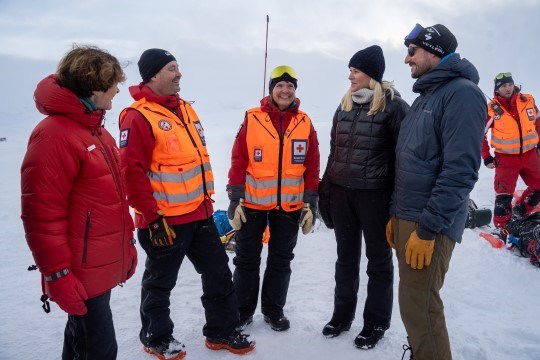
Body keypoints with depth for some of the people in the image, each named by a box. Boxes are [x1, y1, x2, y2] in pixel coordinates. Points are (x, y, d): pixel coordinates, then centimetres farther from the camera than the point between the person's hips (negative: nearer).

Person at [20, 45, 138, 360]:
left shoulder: (97, 131, 11)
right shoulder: (54, 135, -19)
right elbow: (42, 214, -21)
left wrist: (128, 244, 18)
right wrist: (57, 274, -18)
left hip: (104, 267, 9)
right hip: (82, 275, -9)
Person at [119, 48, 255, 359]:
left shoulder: (185, 109, 11)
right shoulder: (138, 116, -15)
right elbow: (132, 172, -20)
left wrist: (208, 198, 19)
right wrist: (153, 217, -19)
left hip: (200, 214, 8)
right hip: (164, 222, -8)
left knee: (219, 274, 15)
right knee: (160, 283, 12)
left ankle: (221, 332, 33)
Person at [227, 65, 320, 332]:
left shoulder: (304, 123, 1)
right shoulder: (252, 119, -5)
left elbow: (312, 167, 3)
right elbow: (238, 161, -5)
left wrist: (310, 203, 1)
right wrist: (235, 199, -7)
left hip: (290, 205, 2)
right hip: (253, 203, -2)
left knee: (281, 259, 14)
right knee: (247, 259, 10)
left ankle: (273, 309, 32)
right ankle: (243, 310, 28)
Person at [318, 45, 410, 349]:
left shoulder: (393, 106, -8)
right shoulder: (344, 106, 11)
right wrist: (325, 191, 14)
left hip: (375, 195, -5)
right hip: (341, 192, 6)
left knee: (378, 259, 10)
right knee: (346, 258, 16)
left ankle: (376, 323, 26)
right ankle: (342, 314, 33)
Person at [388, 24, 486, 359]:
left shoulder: (462, 93, -12)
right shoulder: (424, 98, 18)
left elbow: (460, 170, -21)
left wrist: (427, 228, -22)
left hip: (429, 224, -9)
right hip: (407, 217, 9)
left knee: (419, 308, -3)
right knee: (415, 303, 17)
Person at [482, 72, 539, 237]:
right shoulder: (492, 109, -13)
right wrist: (486, 157, -6)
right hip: (506, 157, -4)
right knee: (504, 194, -6)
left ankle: (520, 212, 29)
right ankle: (500, 228, 5)